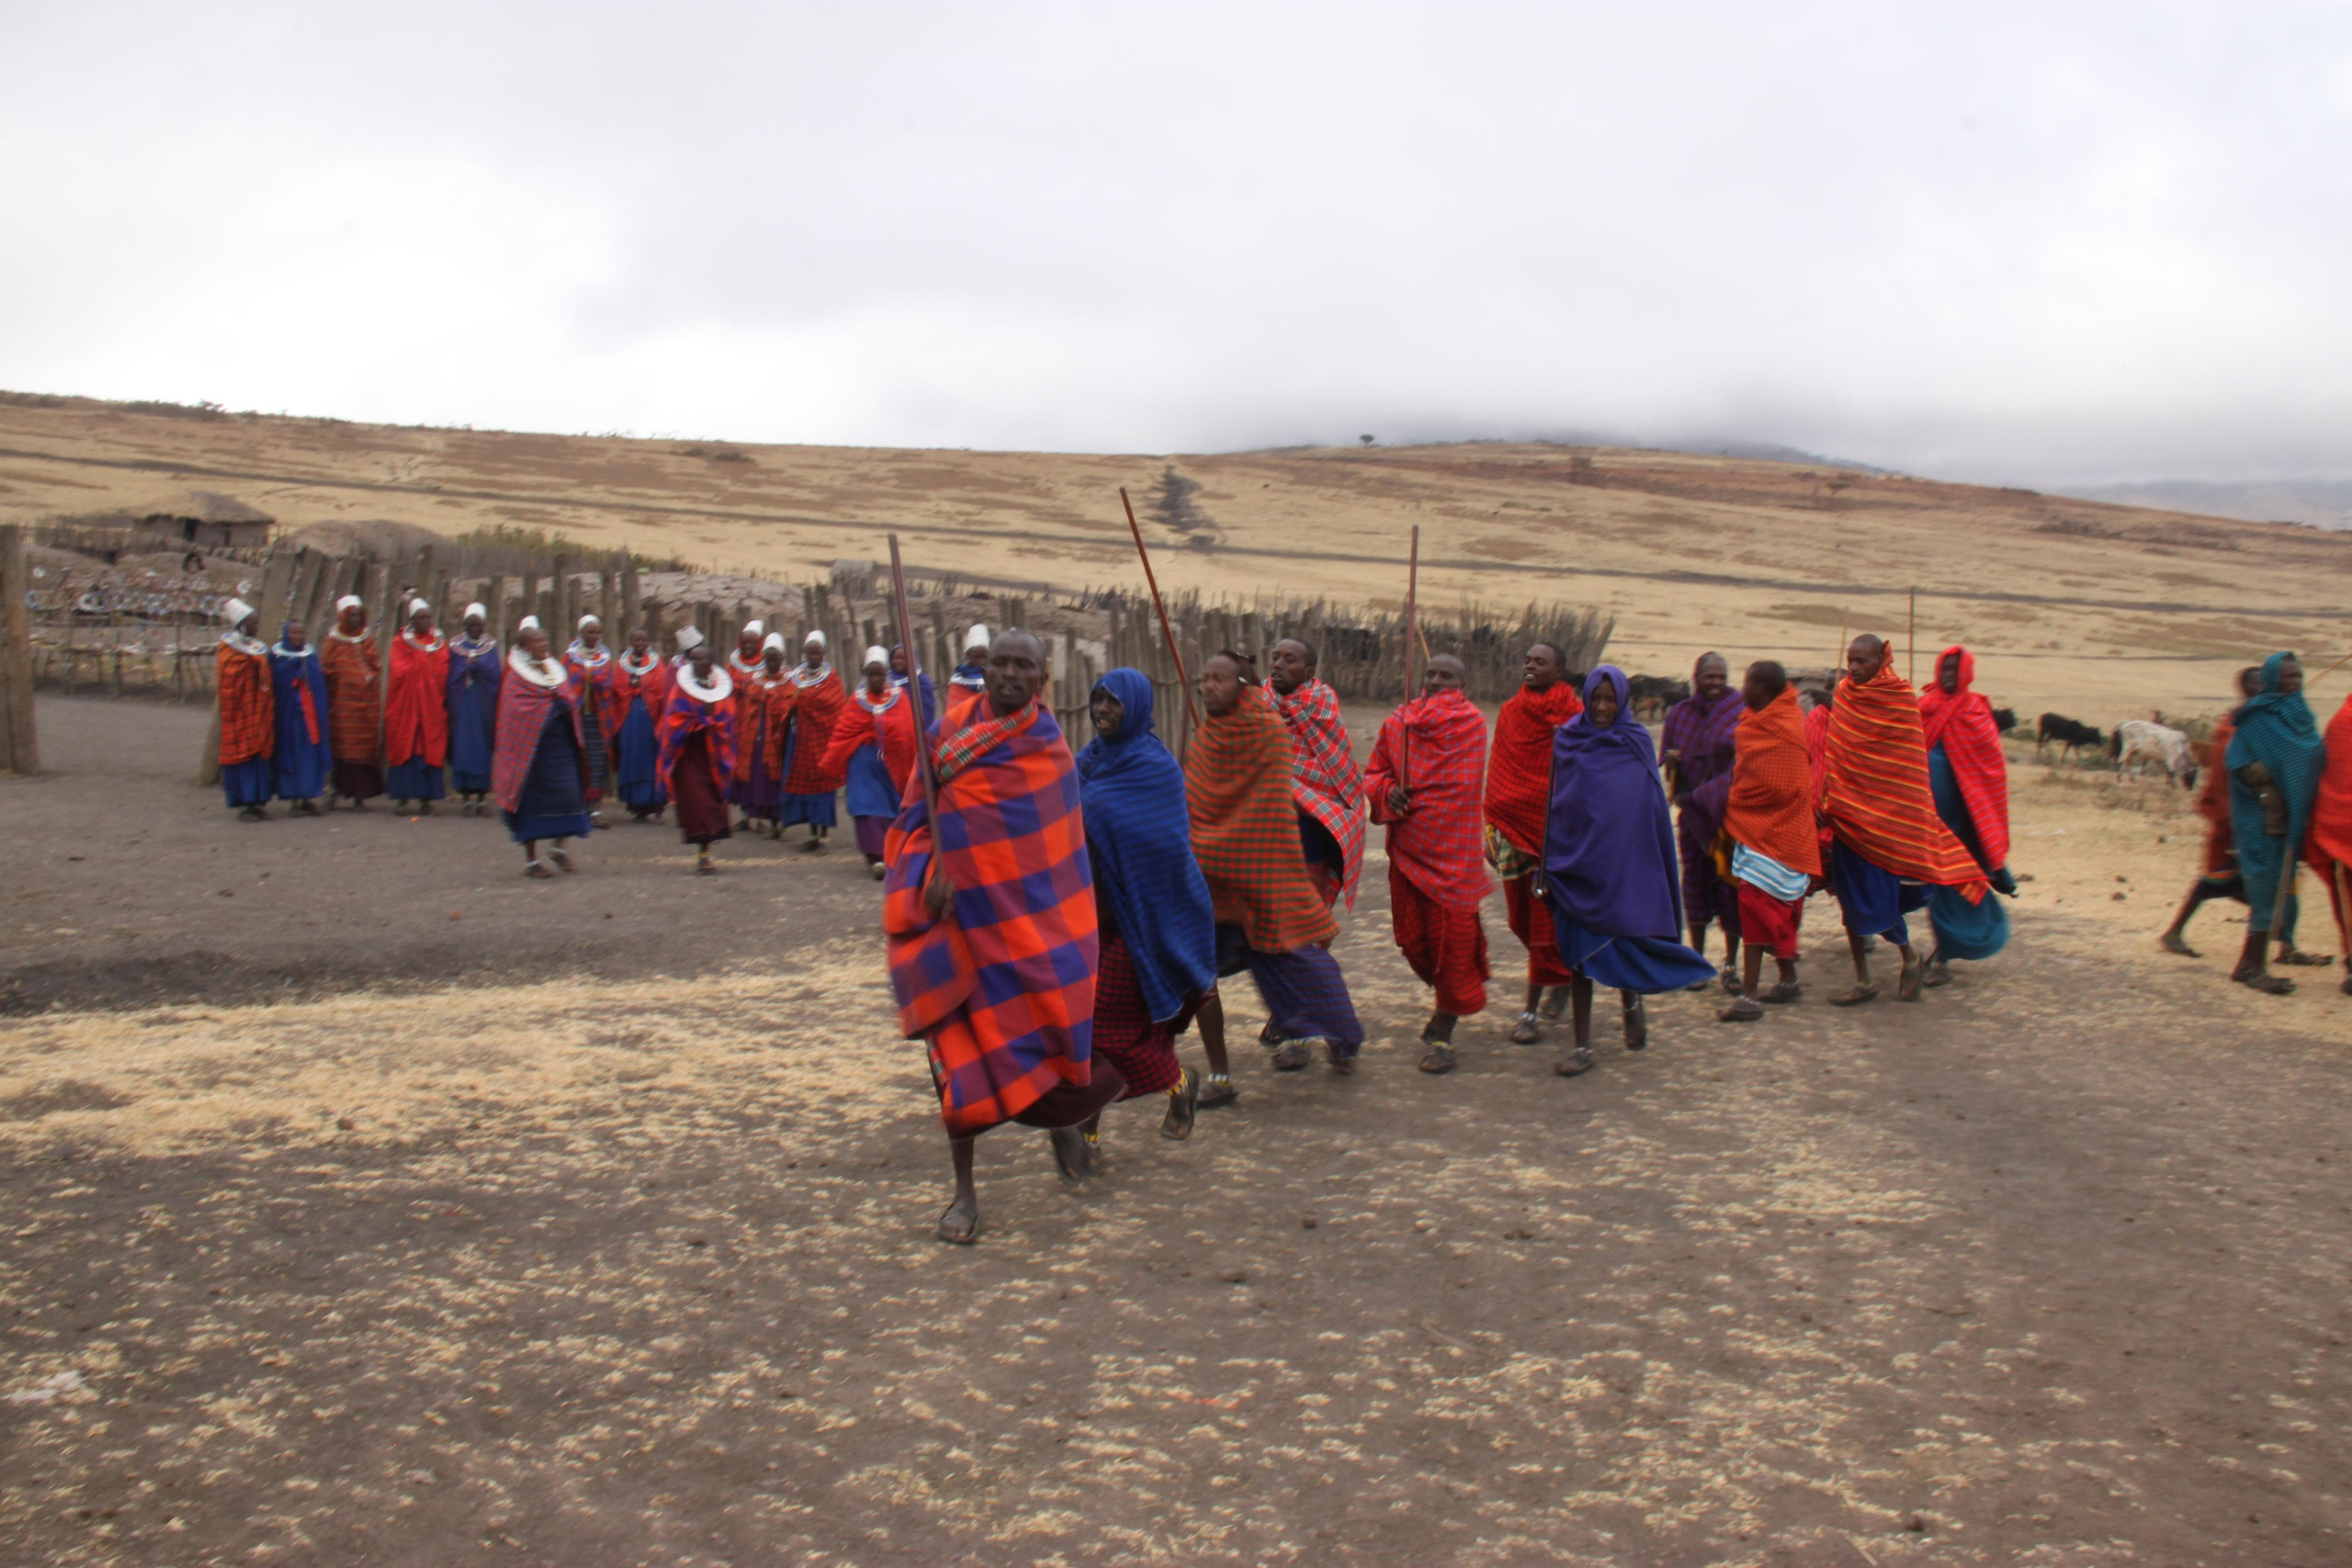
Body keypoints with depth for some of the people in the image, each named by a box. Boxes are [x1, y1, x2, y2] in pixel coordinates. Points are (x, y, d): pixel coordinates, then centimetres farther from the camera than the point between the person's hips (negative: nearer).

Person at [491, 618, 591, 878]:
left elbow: (571, 699, 13)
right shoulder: (516, 677, -4)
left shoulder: (557, 670, 13)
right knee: (533, 798, -2)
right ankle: (531, 860, 6)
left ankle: (560, 848, 12)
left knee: (568, 795, -4)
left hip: (560, 742, 5)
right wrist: (552, 704, -11)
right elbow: (517, 711, -13)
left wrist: (563, 701, -3)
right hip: (531, 746, -5)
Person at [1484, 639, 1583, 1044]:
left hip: (1552, 829, -5)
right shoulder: (1510, 712, 10)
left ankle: (1534, 1010, 3)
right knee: (1520, 917, 10)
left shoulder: (1572, 714, -5)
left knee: (1544, 919, -2)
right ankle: (1563, 978, 33)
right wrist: (1491, 830, 11)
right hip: (1513, 825, 5)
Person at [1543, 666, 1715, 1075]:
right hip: (1576, 864, 1)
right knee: (1579, 950, 0)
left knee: (1624, 944, 0)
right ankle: (1582, 1046, 6)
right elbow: (1555, 806, 7)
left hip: (1624, 864, -1)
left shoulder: (1638, 743, 2)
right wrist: (1550, 863, 3)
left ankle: (1631, 1000, 34)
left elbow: (1653, 808, 3)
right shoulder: (1567, 741, 4)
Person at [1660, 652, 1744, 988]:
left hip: (1728, 809, -3)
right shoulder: (1679, 714, 9)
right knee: (1695, 878, 5)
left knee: (1730, 881, -3)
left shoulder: (1741, 713, -1)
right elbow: (1670, 768, 13)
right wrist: (1670, 762, -9)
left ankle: (1731, 963, 7)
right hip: (1691, 811, 3)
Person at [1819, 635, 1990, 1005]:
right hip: (1847, 814, 5)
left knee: (1878, 896, -3)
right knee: (1850, 894, 7)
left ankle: (1910, 961, 23)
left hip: (1882, 812, -5)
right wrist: (1828, 802, 5)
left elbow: (1910, 765, -10)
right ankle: (1863, 981, 16)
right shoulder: (1845, 695, 5)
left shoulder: (1902, 700, -9)